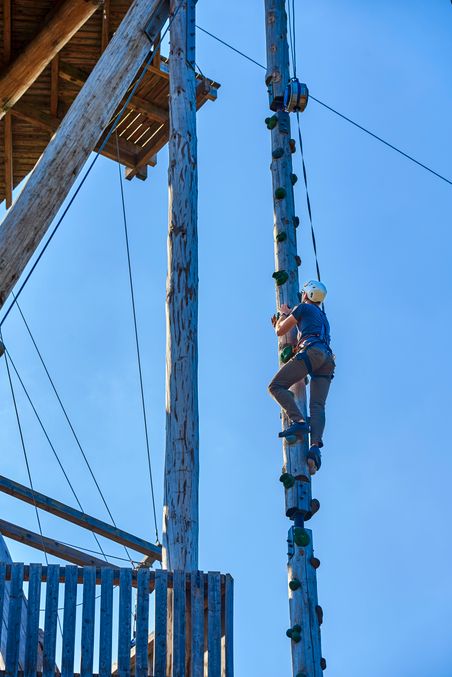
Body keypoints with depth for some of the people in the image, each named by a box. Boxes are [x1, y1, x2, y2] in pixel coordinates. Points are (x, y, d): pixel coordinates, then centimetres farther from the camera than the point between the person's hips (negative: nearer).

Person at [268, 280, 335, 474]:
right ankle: (315, 447, -29)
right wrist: (279, 323, 53)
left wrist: (283, 314, 36)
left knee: (277, 386, -6)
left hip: (311, 352, -7)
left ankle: (298, 421, -26)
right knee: (317, 406, -8)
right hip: (327, 358, 7)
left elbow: (280, 331, 17)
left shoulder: (303, 308, 14)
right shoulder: (323, 317, 37)